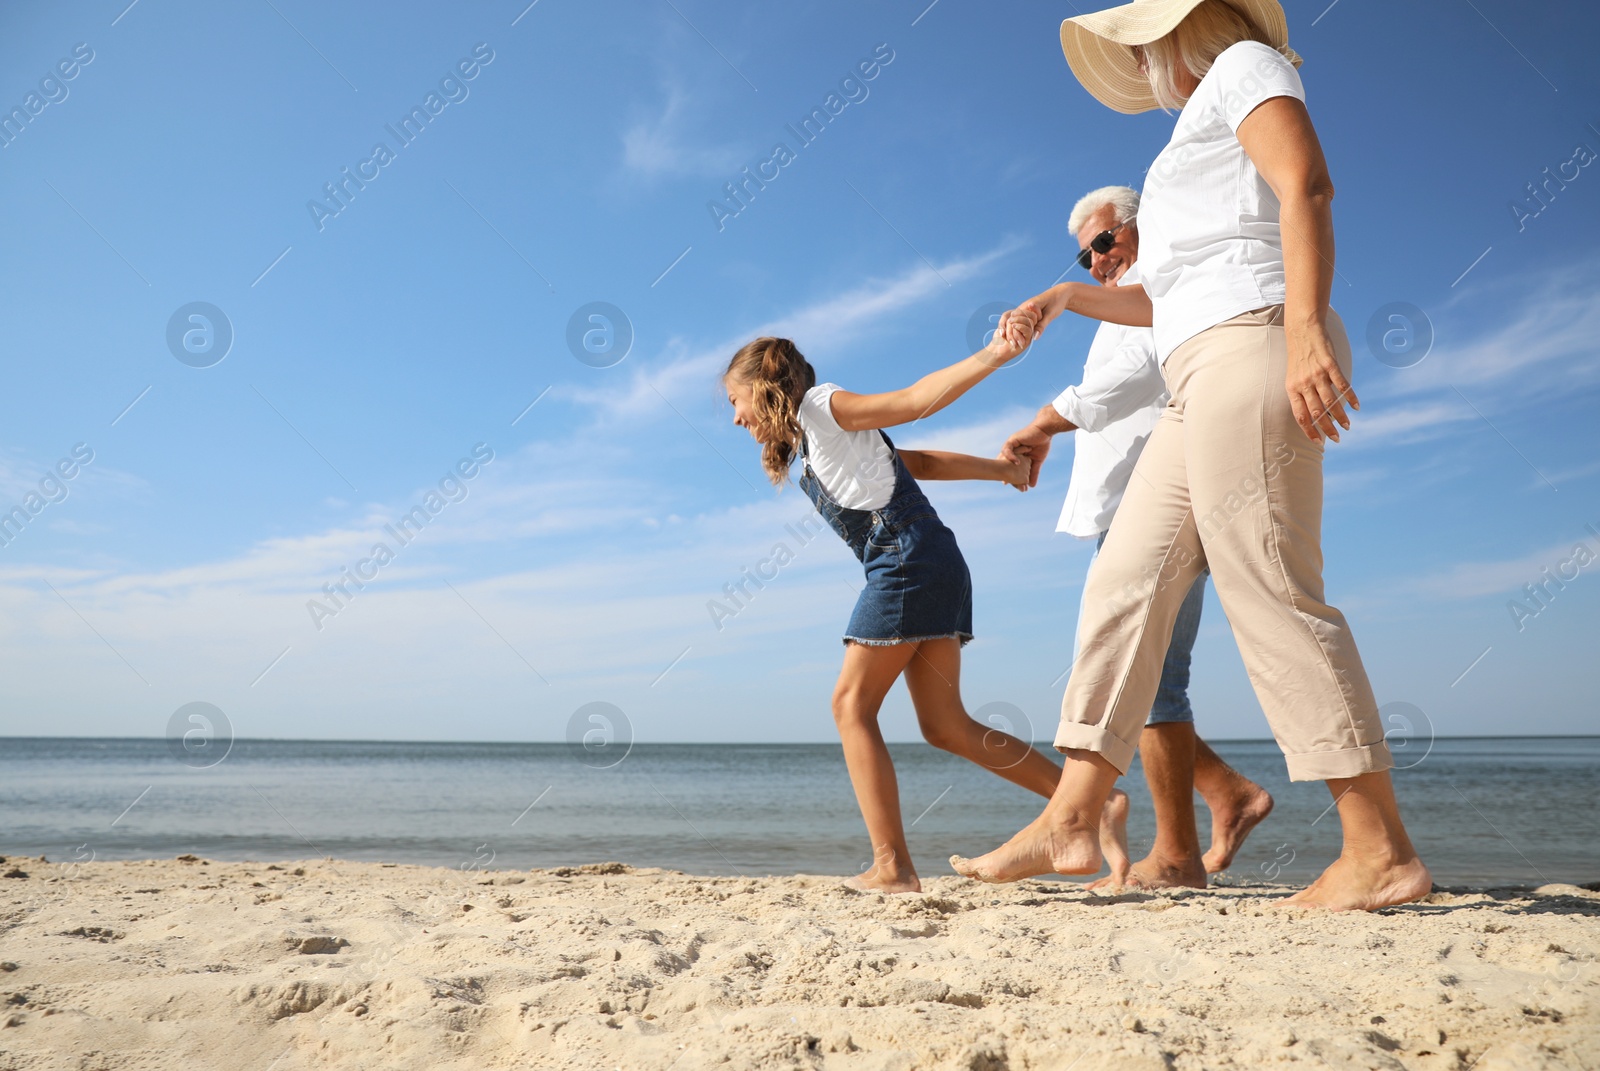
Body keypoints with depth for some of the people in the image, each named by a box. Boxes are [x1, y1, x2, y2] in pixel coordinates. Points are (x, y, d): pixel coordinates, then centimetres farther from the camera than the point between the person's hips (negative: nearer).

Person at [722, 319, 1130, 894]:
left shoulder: (820, 405, 2)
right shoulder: (814, 443, 25)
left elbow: (913, 399, -7)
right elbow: (921, 462, 24)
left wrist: (992, 355, -15)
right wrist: (1000, 467, 24)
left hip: (907, 557, -9)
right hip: (936, 567, 9)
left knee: (852, 704, -4)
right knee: (945, 725, 6)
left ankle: (892, 866, -7)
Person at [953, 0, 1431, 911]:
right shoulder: (1207, 133, 34)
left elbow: (1308, 185, -11)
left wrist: (1305, 330, -24)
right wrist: (1081, 297, 37)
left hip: (1252, 350, -9)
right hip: (1207, 385, 9)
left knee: (1271, 595, -14)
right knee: (1125, 585, 2)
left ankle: (1383, 853, -8)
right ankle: (1069, 825, 4)